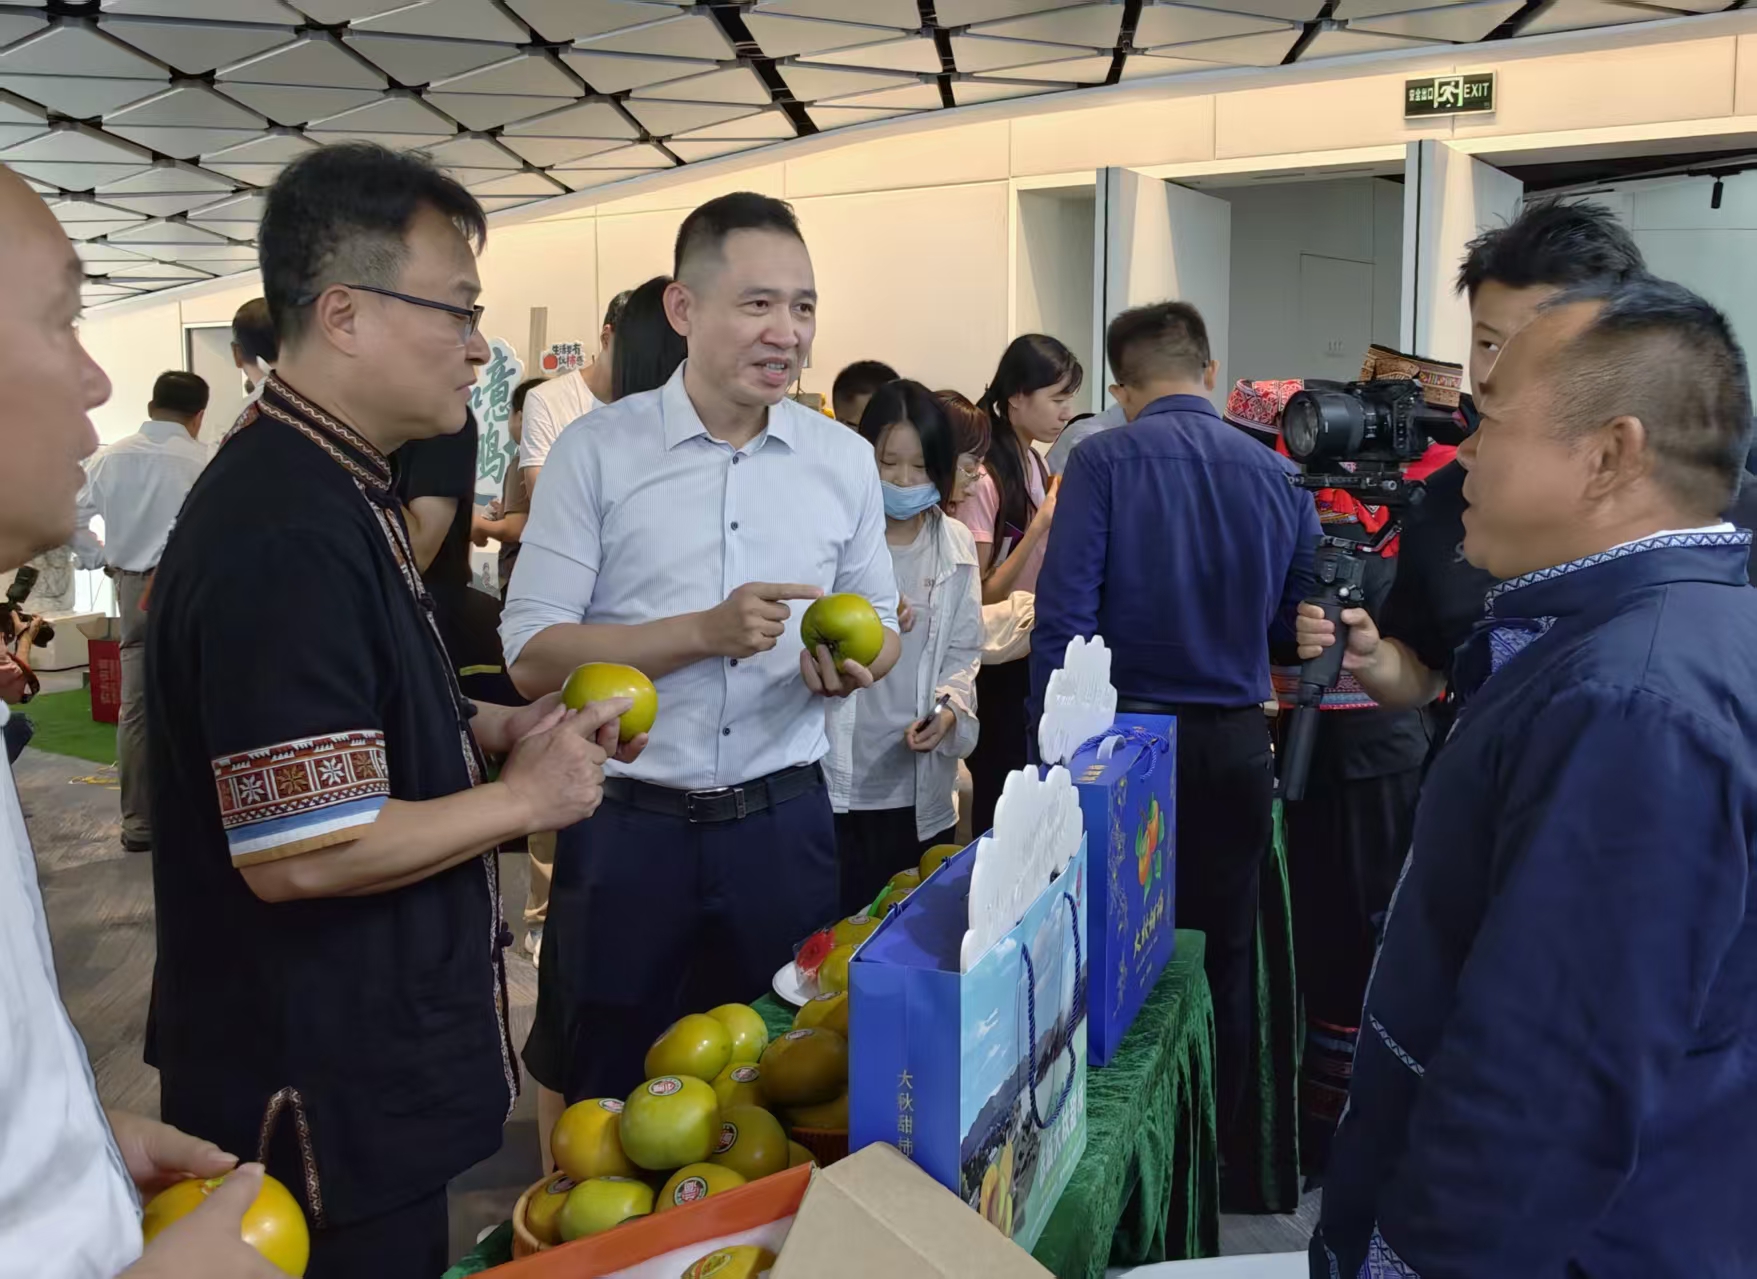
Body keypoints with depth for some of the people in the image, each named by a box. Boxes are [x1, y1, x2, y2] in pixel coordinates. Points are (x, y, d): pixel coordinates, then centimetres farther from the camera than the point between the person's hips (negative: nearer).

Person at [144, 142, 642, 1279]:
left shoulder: (335, 487, 8)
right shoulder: (288, 531, -27)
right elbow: (296, 852, -30)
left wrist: (497, 727, 6)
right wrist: (525, 797, -16)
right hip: (325, 1098, -10)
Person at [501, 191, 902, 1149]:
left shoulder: (844, 460, 4)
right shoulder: (596, 454, -6)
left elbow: (880, 622, 14)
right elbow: (531, 654, -10)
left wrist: (856, 662, -11)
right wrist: (707, 631, -21)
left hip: (783, 819, 3)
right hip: (626, 824, -2)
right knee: (591, 1083, 14)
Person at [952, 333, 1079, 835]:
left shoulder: (1039, 465, 6)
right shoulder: (983, 480, -18)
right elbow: (981, 597, -17)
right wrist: (1042, 524, -22)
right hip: (998, 667, -8)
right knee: (999, 802, 3)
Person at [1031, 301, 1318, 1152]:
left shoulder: (1104, 460, -8)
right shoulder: (1274, 473, 3)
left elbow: (1064, 614, -14)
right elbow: (1296, 619, 10)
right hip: (1238, 740, 3)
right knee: (1223, 952, 15)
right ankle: (1215, 1138, 28)